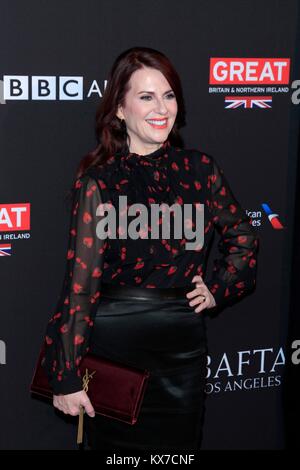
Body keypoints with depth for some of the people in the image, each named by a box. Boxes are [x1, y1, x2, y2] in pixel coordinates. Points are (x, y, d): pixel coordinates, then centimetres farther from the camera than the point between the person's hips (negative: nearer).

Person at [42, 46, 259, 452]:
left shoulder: (200, 169, 2)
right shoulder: (98, 182, -9)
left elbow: (243, 236, 18)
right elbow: (80, 283, -11)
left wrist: (217, 289, 5)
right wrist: (66, 376, -11)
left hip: (183, 350, 3)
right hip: (115, 348, -3)